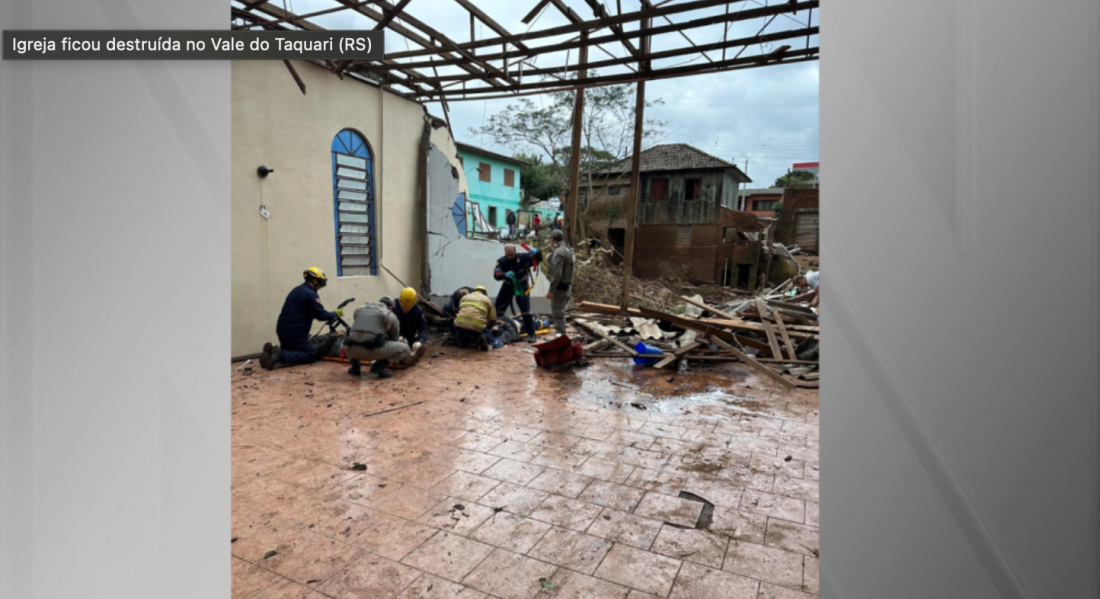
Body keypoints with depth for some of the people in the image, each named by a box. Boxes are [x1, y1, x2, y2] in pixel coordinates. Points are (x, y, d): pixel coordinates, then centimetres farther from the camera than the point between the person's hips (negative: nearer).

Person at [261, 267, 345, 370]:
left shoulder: (298, 290, 18)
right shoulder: (310, 294, -13)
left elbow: (313, 313, 23)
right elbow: (321, 315, -13)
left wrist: (330, 316, 17)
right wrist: (335, 314, 5)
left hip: (283, 329, 9)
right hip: (293, 331, -9)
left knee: (291, 351, 27)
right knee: (311, 355, -3)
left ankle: (271, 351, 0)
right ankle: (280, 356, -20)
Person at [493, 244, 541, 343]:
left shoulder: (523, 257, -21)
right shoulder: (501, 261, -15)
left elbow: (538, 259, -17)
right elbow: (496, 274, -28)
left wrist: (536, 251, -40)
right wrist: (504, 275, -51)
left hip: (521, 286, -3)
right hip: (508, 286, 3)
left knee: (526, 310, -12)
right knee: (498, 308, 11)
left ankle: (531, 334, -3)